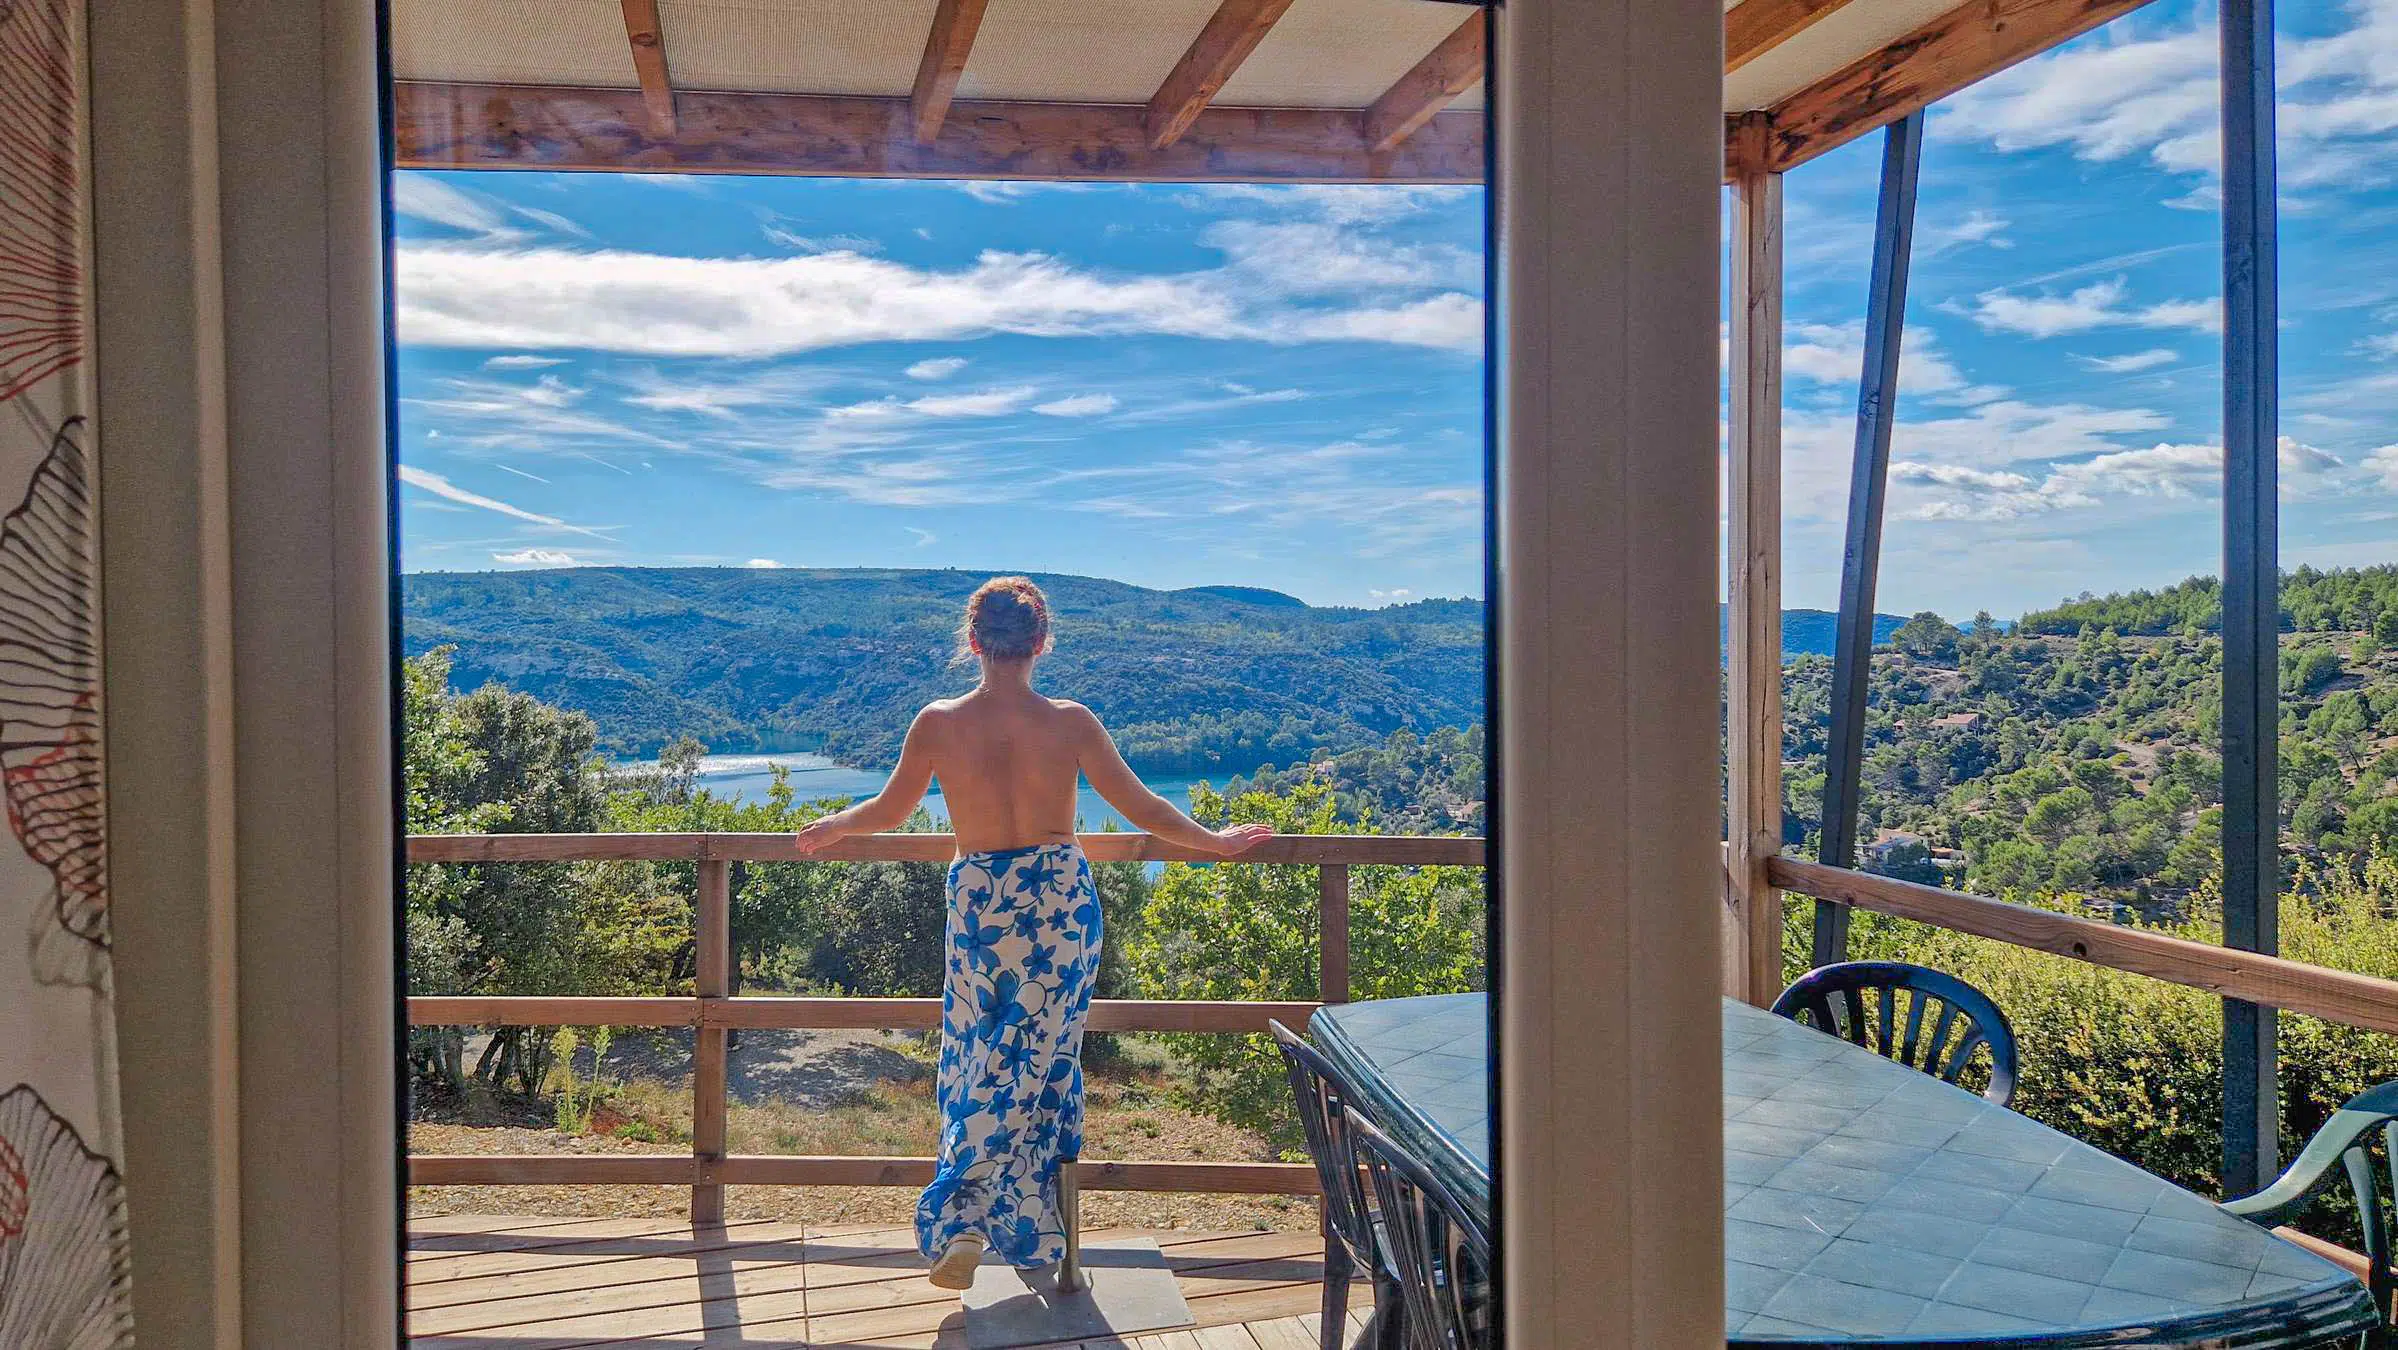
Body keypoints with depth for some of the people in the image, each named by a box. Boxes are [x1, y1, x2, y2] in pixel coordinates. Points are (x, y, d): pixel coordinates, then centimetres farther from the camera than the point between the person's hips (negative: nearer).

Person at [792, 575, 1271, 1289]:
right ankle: (1031, 1236, 19)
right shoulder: (1070, 721, -8)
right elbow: (1143, 808, -1)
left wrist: (830, 827, 29)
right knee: (1042, 1066, 12)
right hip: (1062, 902, 0)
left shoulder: (938, 722, -6)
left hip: (981, 906, 0)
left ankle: (959, 1224, 10)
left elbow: (889, 810, 8)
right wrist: (1217, 841, 15)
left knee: (978, 1070, 16)